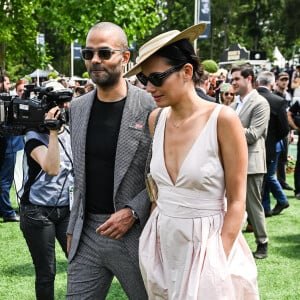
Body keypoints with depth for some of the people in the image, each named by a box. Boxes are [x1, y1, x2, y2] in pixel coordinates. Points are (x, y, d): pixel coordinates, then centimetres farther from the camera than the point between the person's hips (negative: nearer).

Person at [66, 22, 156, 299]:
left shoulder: (152, 107, -10)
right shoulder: (78, 107, 8)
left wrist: (132, 212, -16)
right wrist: (73, 227, 15)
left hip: (137, 234, -4)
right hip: (86, 233, 5)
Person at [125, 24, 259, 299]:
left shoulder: (222, 120, -15)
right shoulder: (156, 120, 1)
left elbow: (236, 201, -12)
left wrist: (219, 260, -15)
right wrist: (152, 232, 11)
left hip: (206, 244, -5)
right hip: (161, 241, 5)